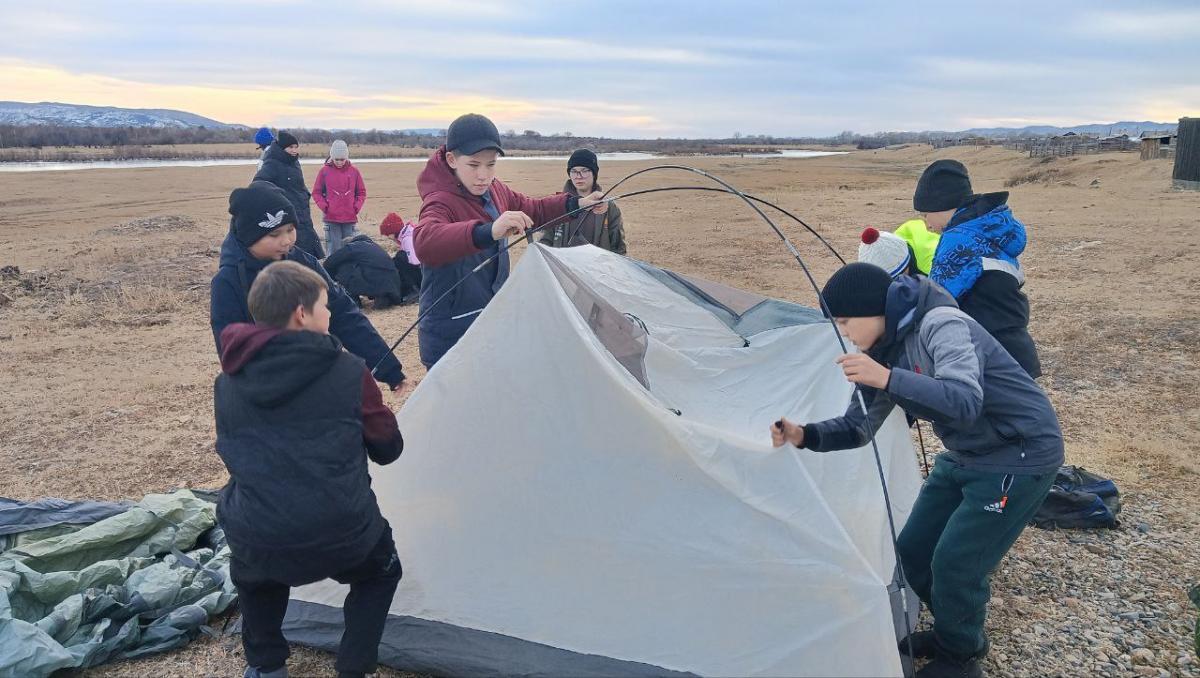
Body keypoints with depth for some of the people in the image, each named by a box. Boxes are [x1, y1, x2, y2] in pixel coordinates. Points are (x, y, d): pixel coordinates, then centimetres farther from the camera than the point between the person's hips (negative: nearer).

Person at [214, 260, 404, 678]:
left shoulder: (227, 384, 8)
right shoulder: (349, 372, -3)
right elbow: (388, 449, 9)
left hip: (256, 545, 3)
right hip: (342, 538, -2)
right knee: (380, 569, 31)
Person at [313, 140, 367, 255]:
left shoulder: (354, 171, 4)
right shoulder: (324, 171, 0)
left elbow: (361, 192, 11)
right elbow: (316, 193, 6)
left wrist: (356, 207, -2)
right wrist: (324, 207, -8)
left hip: (350, 218, 2)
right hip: (331, 218, -2)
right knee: (334, 250, -1)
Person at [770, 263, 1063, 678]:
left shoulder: (940, 324, -27)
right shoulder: (884, 349, -1)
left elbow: (964, 402, -41)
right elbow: (858, 427, 3)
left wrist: (888, 379, -49)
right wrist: (804, 436, -14)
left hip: (1019, 456, -9)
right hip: (965, 457, 9)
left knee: (955, 563, -9)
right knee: (914, 552, 9)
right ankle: (952, 634, 33)